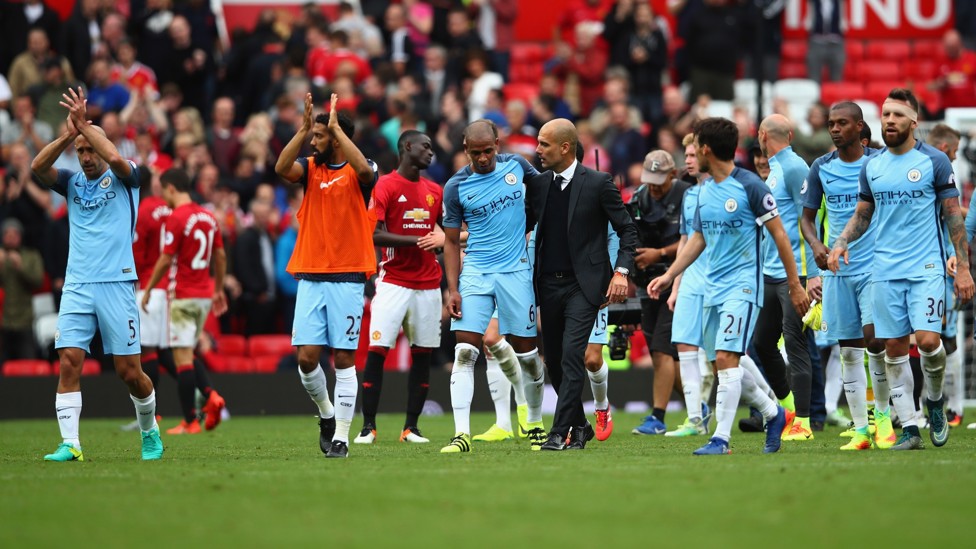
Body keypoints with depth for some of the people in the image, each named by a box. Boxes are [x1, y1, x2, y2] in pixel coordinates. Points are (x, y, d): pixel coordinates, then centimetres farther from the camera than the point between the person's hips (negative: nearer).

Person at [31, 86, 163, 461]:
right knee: (68, 361, -11)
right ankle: (70, 444, -13)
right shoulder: (72, 183, 12)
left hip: (116, 285, -3)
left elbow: (115, 158, -20)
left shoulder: (123, 179, 3)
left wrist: (84, 124, -14)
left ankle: (149, 431, 23)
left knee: (129, 371, -1)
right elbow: (37, 167, -5)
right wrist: (69, 133, -15)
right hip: (77, 286, 3)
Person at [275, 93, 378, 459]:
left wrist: (336, 128, -21)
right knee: (307, 356, -3)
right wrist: (302, 130, -18)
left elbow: (365, 169, -25)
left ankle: (341, 437, 1)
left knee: (344, 358, -3)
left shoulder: (357, 173, 0)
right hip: (310, 277, 4)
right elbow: (282, 168, -10)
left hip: (347, 277, -4)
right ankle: (326, 414, 21)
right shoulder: (310, 169, 10)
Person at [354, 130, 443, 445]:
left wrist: (442, 240, -1)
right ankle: (368, 426, -5)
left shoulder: (435, 191, 14)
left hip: (428, 283, 6)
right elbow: (375, 235, -12)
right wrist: (417, 240, -19)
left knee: (422, 354, 4)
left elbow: (448, 231, 23)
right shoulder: (385, 186, -4)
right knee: (376, 351, -10)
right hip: (394, 282, -6)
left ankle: (411, 427, 9)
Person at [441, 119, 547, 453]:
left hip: (515, 272, 1)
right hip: (475, 273, -1)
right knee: (464, 352, -12)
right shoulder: (456, 187, -2)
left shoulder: (515, 165, 1)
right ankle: (462, 434, -14)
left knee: (526, 351, 5)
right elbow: (451, 241, 3)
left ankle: (535, 425, 24)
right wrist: (453, 289, -4)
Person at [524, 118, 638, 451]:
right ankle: (579, 427, 26)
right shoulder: (537, 184, 8)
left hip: (583, 285, -5)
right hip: (548, 284, 5)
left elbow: (627, 230, -1)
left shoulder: (598, 183, -5)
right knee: (554, 361, 9)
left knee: (572, 356, -16)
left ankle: (561, 433, -17)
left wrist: (621, 272, -11)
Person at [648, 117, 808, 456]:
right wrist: (669, 276, 14)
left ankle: (721, 438, -16)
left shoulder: (750, 186, -11)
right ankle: (772, 413, 28)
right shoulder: (704, 191, 11)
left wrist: (795, 284, -8)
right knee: (722, 363, 9)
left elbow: (779, 234, -8)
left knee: (726, 358, -17)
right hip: (713, 288, 8)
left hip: (743, 285, -8)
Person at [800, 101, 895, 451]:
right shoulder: (821, 169, 7)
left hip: (876, 264, -3)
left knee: (874, 337, -16)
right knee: (849, 350, 3)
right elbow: (807, 216, 14)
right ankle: (860, 430, 8)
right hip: (837, 269, 3)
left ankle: (883, 413, 6)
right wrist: (816, 244, -7)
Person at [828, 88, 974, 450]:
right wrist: (841, 243, 1)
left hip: (927, 267, -4)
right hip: (886, 270, 4)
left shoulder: (934, 161, -2)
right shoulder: (871, 167, 10)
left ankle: (934, 400, 13)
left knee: (928, 340, -16)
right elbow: (862, 215, 20)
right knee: (894, 348, 1)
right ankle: (909, 429, 7)